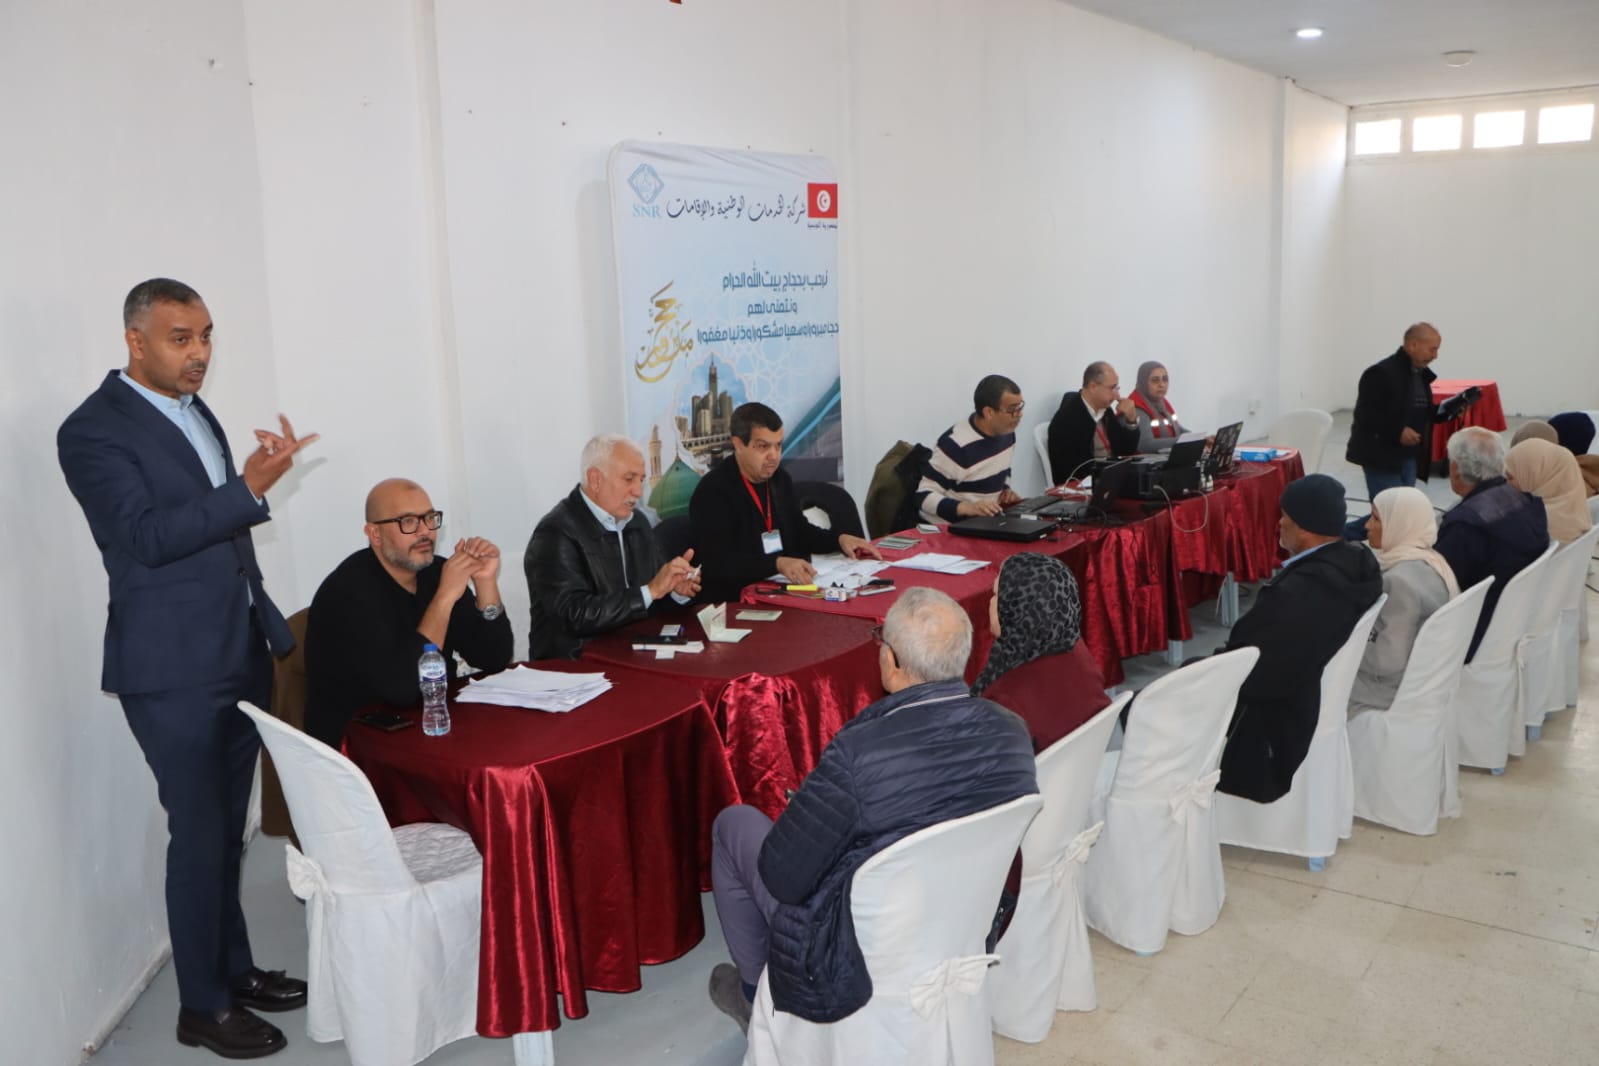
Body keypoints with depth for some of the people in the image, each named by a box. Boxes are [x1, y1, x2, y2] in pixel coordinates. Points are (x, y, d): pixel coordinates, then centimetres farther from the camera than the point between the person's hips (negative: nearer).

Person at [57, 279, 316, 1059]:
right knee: (199, 834, 2)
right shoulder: (93, 430, -12)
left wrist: (266, 623, 21)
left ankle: (236, 970, 32)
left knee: (226, 829, 17)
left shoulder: (193, 411, 13)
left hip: (238, 656, 8)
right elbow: (147, 537, -22)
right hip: (174, 670, -7)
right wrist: (252, 487, -30)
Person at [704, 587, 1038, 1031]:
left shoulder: (858, 751, -34)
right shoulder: (1013, 731, -15)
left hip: (858, 965, -5)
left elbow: (783, 877, -24)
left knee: (734, 824, 15)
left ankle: (757, 988, 33)